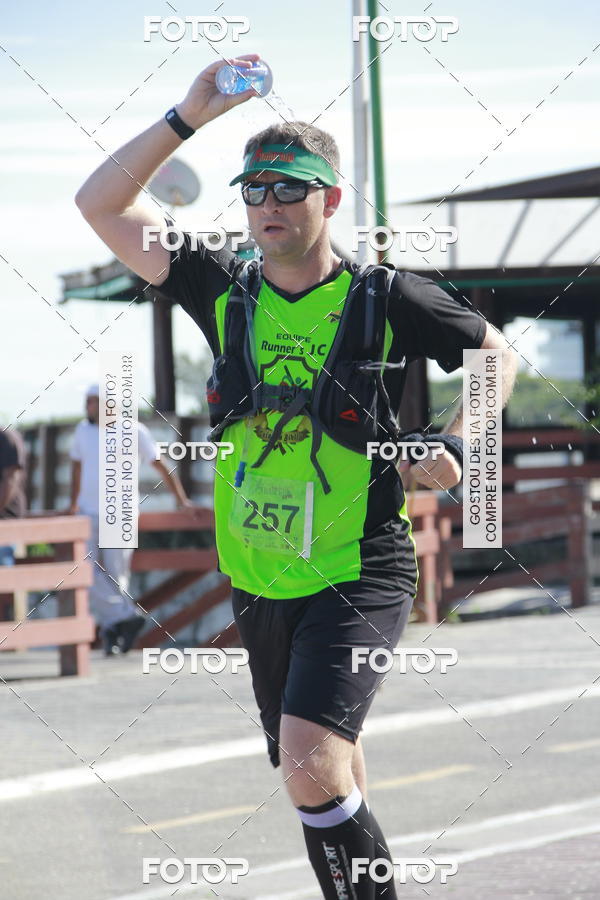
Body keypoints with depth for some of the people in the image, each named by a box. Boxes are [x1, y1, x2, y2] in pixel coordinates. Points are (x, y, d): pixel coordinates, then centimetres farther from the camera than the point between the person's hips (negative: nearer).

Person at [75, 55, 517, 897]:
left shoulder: (387, 298, -5)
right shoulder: (224, 291, 3)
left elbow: (493, 352, 11)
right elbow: (100, 204, 0)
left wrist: (454, 447, -4)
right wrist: (189, 116, -8)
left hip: (358, 575, -5)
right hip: (261, 583, 5)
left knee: (312, 765, -23)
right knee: (322, 772, 16)